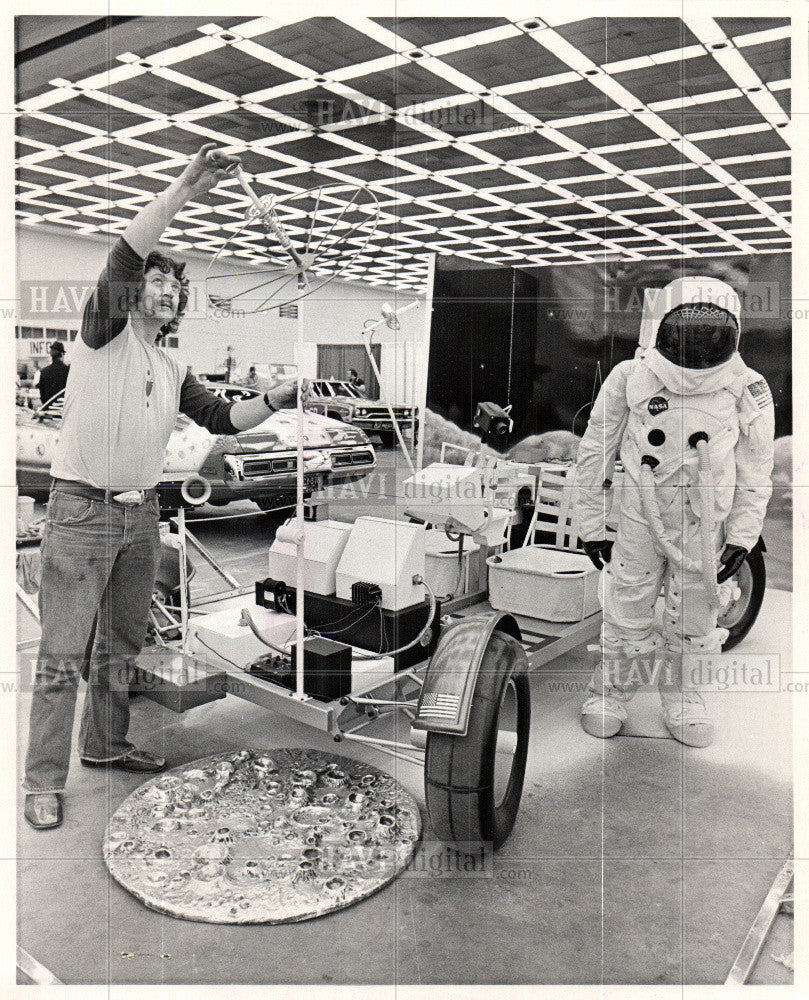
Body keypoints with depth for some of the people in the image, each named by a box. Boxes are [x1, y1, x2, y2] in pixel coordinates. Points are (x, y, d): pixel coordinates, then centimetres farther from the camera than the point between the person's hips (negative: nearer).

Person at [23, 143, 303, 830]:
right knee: (62, 656, 0)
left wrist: (275, 400, 3)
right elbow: (125, 256, -18)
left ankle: (106, 745, 34)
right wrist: (185, 190, -22)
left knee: (121, 646, 17)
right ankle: (43, 781, 10)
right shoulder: (106, 332, -3)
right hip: (81, 510, -6)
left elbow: (222, 418, 16)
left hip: (141, 515, 7)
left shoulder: (173, 371, 17)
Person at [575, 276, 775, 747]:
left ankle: (678, 688, 41)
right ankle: (613, 688, 33)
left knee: (694, 622, 14)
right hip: (638, 520, -1)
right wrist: (593, 526, 2)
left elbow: (755, 473, 5)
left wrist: (742, 537, 1)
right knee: (626, 618, 7)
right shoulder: (629, 378, -10)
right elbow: (595, 454, -1)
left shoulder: (748, 391, -5)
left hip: (705, 529, 2)